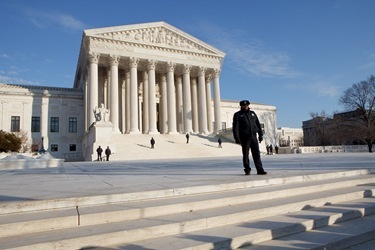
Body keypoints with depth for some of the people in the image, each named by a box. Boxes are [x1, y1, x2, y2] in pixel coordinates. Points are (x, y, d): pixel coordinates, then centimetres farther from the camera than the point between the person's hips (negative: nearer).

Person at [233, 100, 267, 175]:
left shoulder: (252, 113, 16)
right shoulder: (237, 115, 3)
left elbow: (258, 124, 17)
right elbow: (235, 127, -5)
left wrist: (260, 134, 9)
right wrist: (237, 138, -14)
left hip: (253, 136, 3)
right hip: (244, 137, -3)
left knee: (256, 153, -1)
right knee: (245, 154, 2)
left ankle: (260, 170, 1)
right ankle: (247, 170, 13)